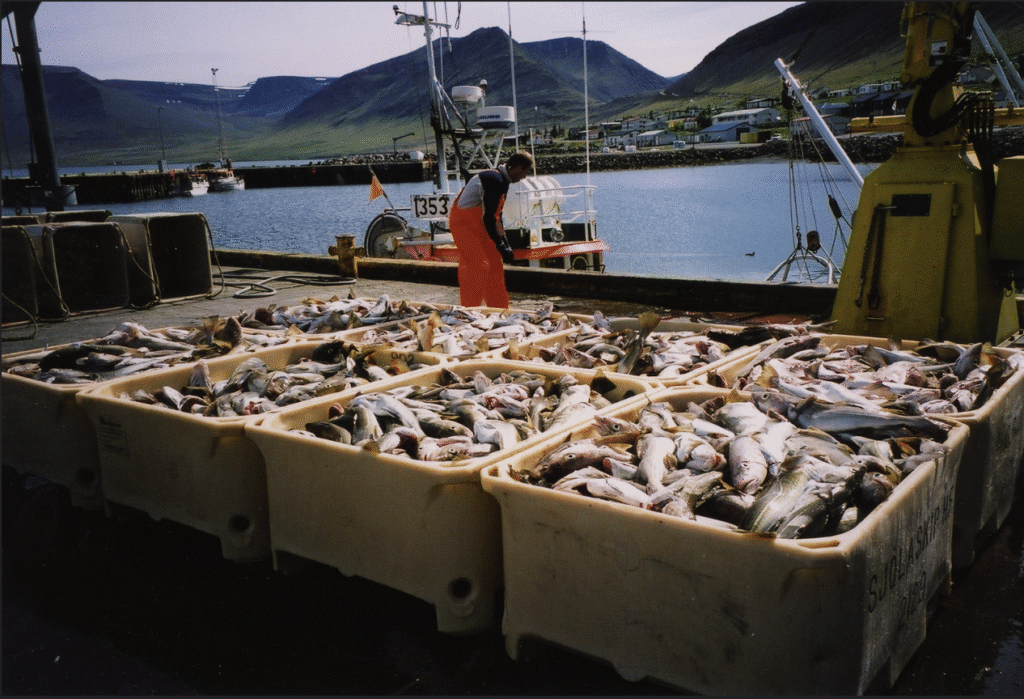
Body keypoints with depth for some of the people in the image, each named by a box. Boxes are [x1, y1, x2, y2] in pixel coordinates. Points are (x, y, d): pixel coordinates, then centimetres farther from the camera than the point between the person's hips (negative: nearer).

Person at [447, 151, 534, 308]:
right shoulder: (494, 180, -23)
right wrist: (502, 247, -23)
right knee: (479, 266, -16)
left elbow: (496, 215, 15)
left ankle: (499, 309, 17)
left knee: (494, 262, 10)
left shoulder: (502, 180, 9)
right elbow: (488, 218, -26)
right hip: (463, 223, -10)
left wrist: (505, 243, 10)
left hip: (477, 224, 10)